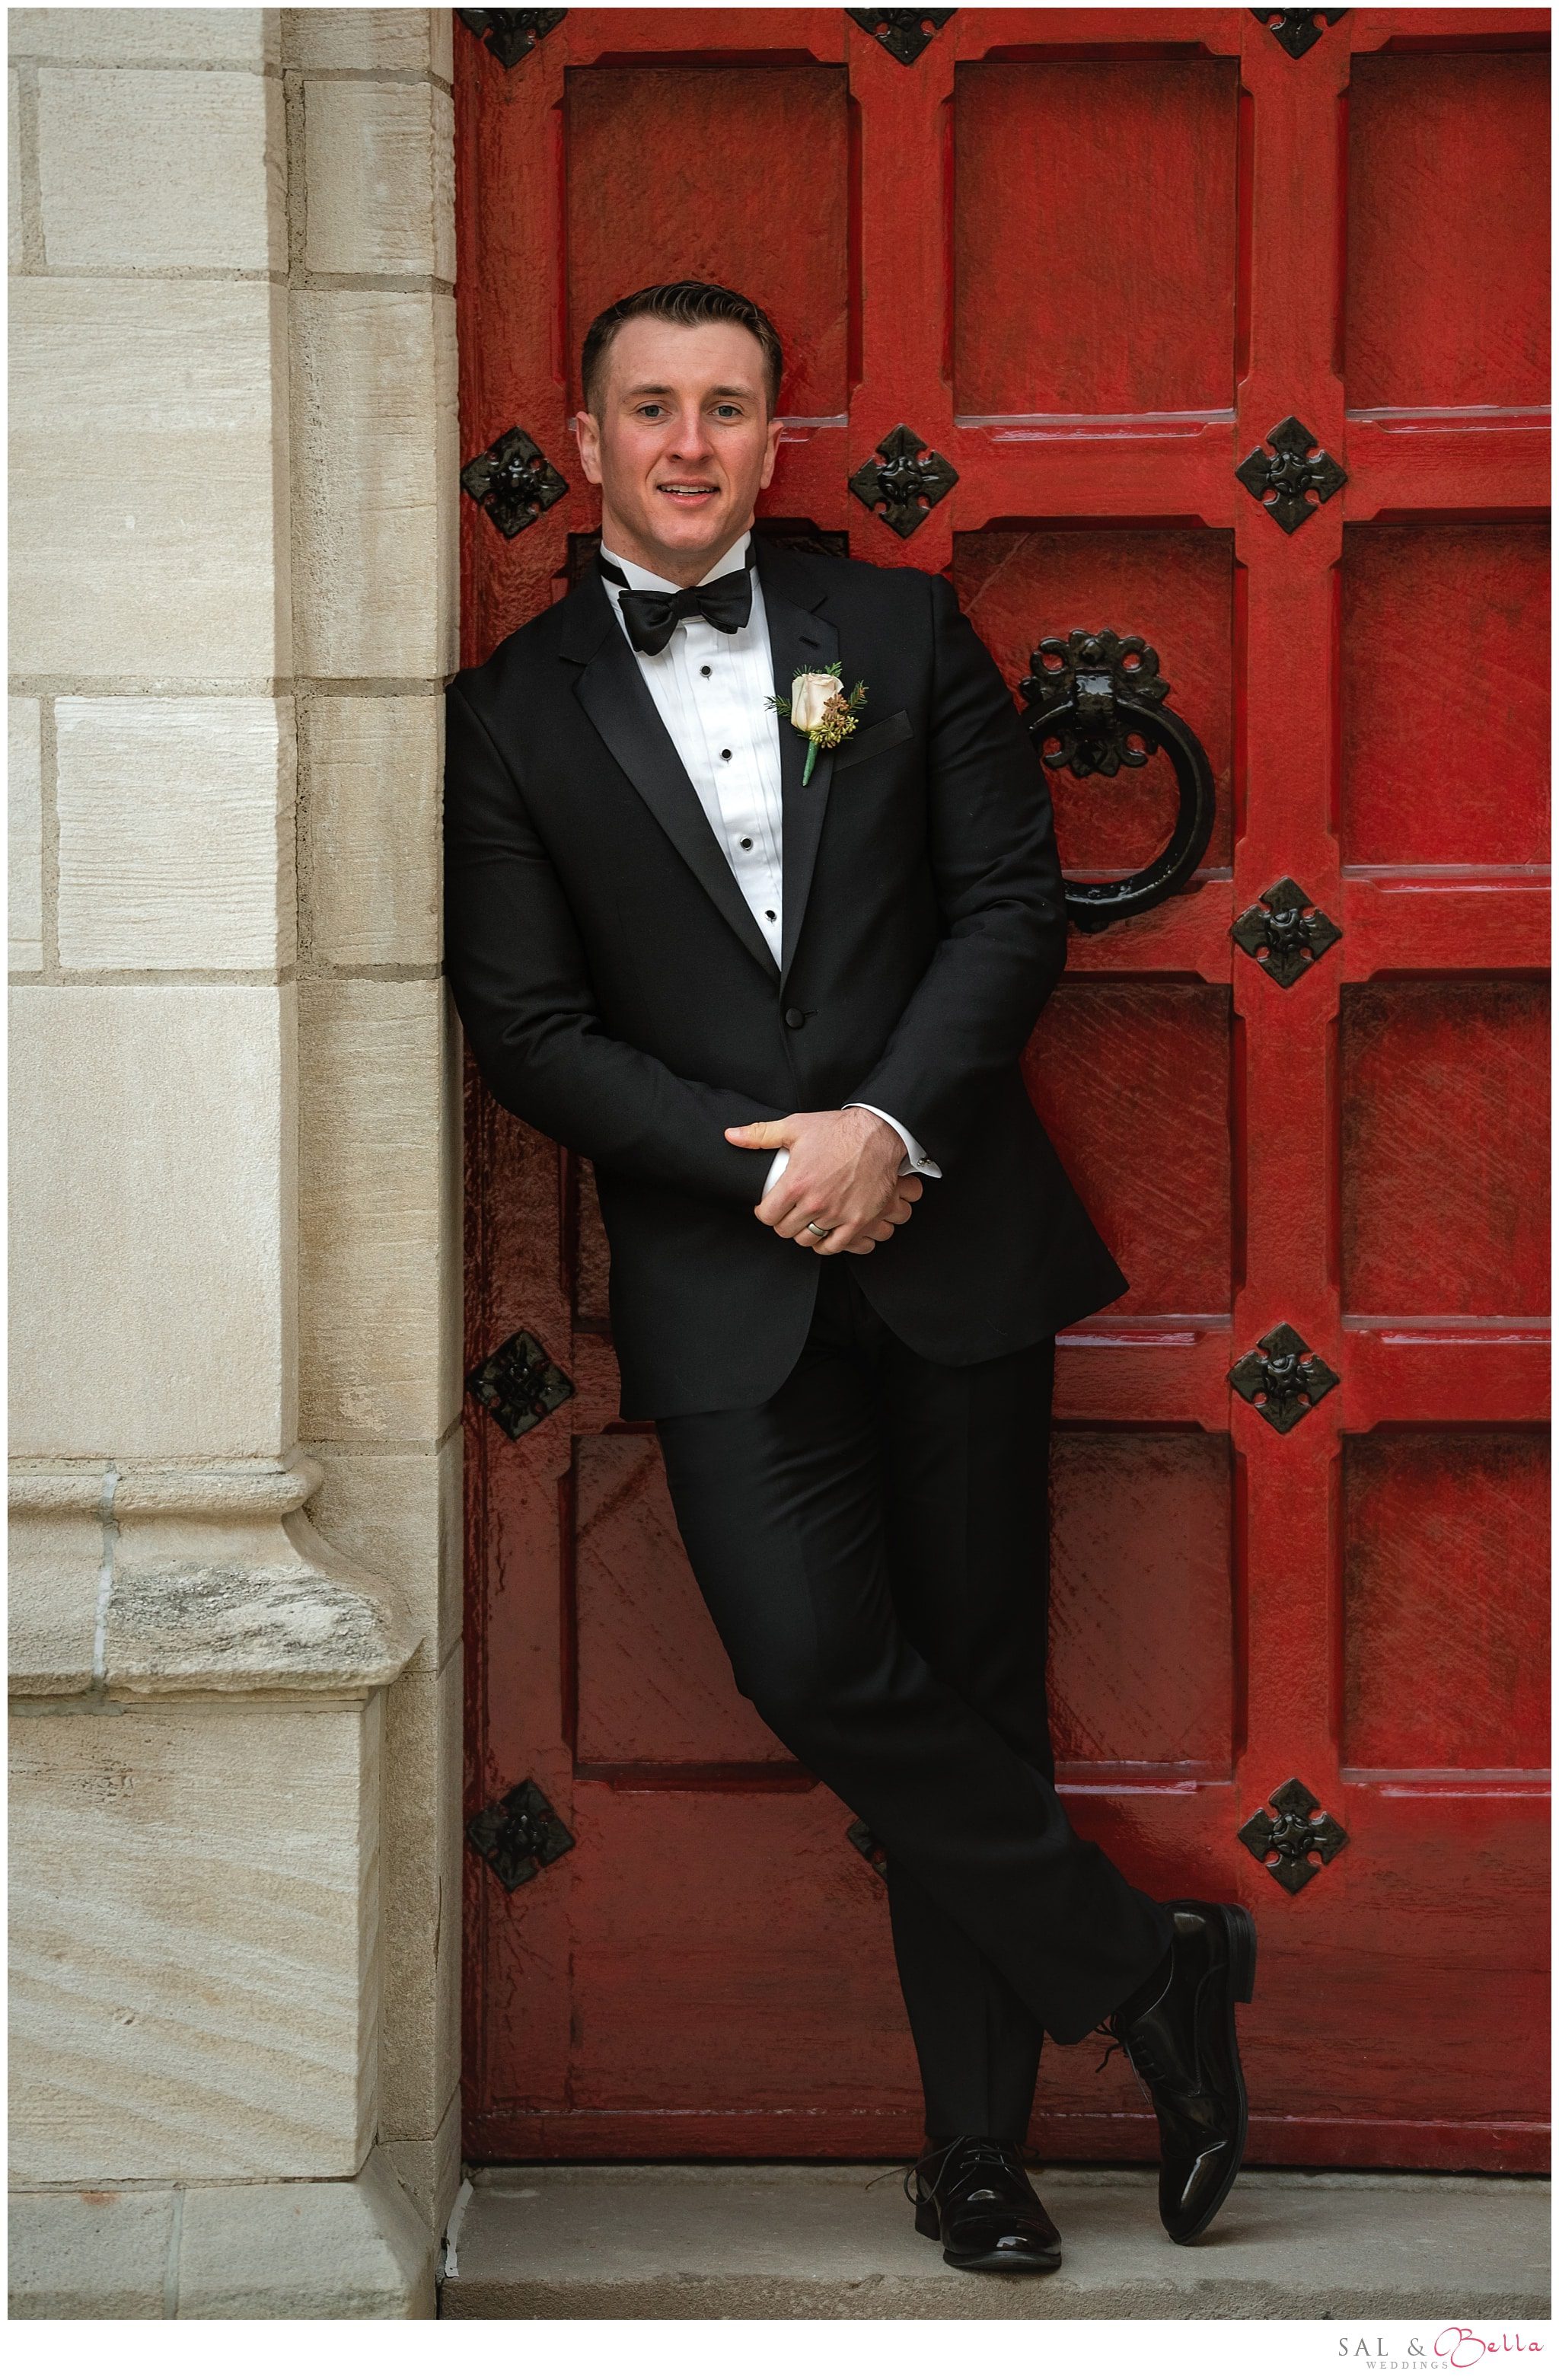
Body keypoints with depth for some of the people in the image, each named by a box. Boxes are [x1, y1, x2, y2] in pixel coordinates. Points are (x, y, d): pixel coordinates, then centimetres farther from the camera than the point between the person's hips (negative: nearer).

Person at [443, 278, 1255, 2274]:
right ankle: (1146, 1969, 3)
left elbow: (1015, 900, 4)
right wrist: (765, 1165, -10)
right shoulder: (514, 715, 5)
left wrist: (891, 1124, -11)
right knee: (817, 1667, -16)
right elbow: (526, 1026, 0)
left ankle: (977, 2149, 15)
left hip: (950, 1232, 1)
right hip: (723, 1274, -1)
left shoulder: (901, 633, 9)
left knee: (972, 1680, 4)